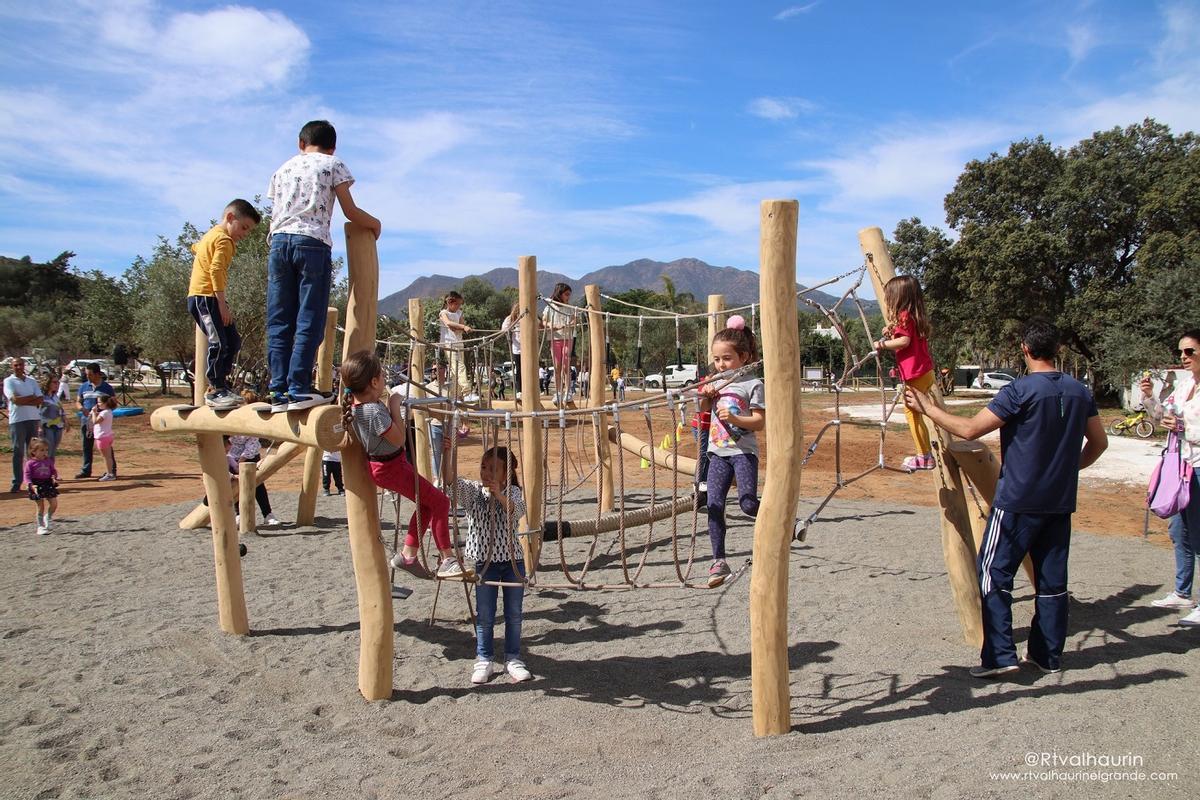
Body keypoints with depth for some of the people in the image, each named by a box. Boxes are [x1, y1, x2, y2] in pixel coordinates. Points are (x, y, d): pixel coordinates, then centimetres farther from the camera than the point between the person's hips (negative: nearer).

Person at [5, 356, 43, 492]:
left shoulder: (32, 381, 14)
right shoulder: (9, 381, 2)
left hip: (33, 418, 4)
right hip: (17, 420, -4)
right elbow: (15, 399, -12)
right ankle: (17, 483, -1)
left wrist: (22, 401, -7)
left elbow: (40, 400, 4)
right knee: (18, 452, -3)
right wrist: (32, 397, -2)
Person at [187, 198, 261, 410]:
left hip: (200, 296, 11)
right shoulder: (224, 239, -11)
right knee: (219, 343, -14)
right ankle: (215, 392, -11)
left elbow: (195, 247, 42)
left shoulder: (212, 234, 21)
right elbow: (216, 270, -21)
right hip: (205, 297, -11)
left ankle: (219, 385, 14)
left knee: (233, 341, 10)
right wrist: (222, 304, -23)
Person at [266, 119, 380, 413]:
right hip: (313, 243, -4)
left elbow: (274, 216, 20)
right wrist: (374, 223, 23)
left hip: (279, 240, 5)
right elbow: (351, 212, 7)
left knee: (279, 322, 3)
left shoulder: (283, 168, 24)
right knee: (309, 320, -5)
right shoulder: (333, 165, 10)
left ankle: (279, 392, 1)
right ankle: (299, 389, -10)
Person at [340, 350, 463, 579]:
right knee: (439, 502, -6)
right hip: (391, 467, -10)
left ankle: (408, 554, 22)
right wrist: (395, 408, -18)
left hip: (382, 464, 10)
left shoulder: (355, 404, -1)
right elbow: (398, 439, -23)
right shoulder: (374, 411, -29)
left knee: (426, 503, 18)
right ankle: (447, 560, -1)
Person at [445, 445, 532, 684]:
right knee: (484, 616, 8)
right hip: (485, 562, 0)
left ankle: (513, 659, 23)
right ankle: (483, 660, 23)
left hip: (513, 560, 0)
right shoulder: (472, 490, -5)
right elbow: (450, 478, -22)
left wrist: (498, 493, -38)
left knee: (514, 614, 9)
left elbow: (518, 511, -25)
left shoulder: (513, 492, -5)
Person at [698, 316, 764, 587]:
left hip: (743, 451, -5)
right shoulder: (716, 383, 12)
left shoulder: (753, 384, -5)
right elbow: (703, 412, 22)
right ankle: (719, 561, 6)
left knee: (748, 503, -15)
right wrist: (705, 396, 2)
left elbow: (760, 421, -9)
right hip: (718, 452, 5)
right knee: (714, 505, -1)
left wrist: (735, 419, -24)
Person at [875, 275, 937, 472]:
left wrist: (883, 343, -11)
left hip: (916, 374, -9)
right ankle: (926, 452, 15)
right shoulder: (915, 315, 16)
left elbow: (904, 341, -22)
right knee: (914, 412, 13)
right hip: (925, 371, 9)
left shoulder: (903, 316, -11)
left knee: (912, 412, -4)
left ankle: (925, 456, -3)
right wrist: (892, 332, 15)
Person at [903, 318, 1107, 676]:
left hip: (1018, 501, -6)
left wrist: (928, 408, -7)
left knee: (994, 572, 1)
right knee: (1052, 579, 13)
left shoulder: (1021, 390, -16)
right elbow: (1098, 442, 13)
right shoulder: (1079, 391, 5)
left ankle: (1000, 656, -2)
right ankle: (1047, 654, 21)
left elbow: (969, 429, -17)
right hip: (1061, 502, 7)